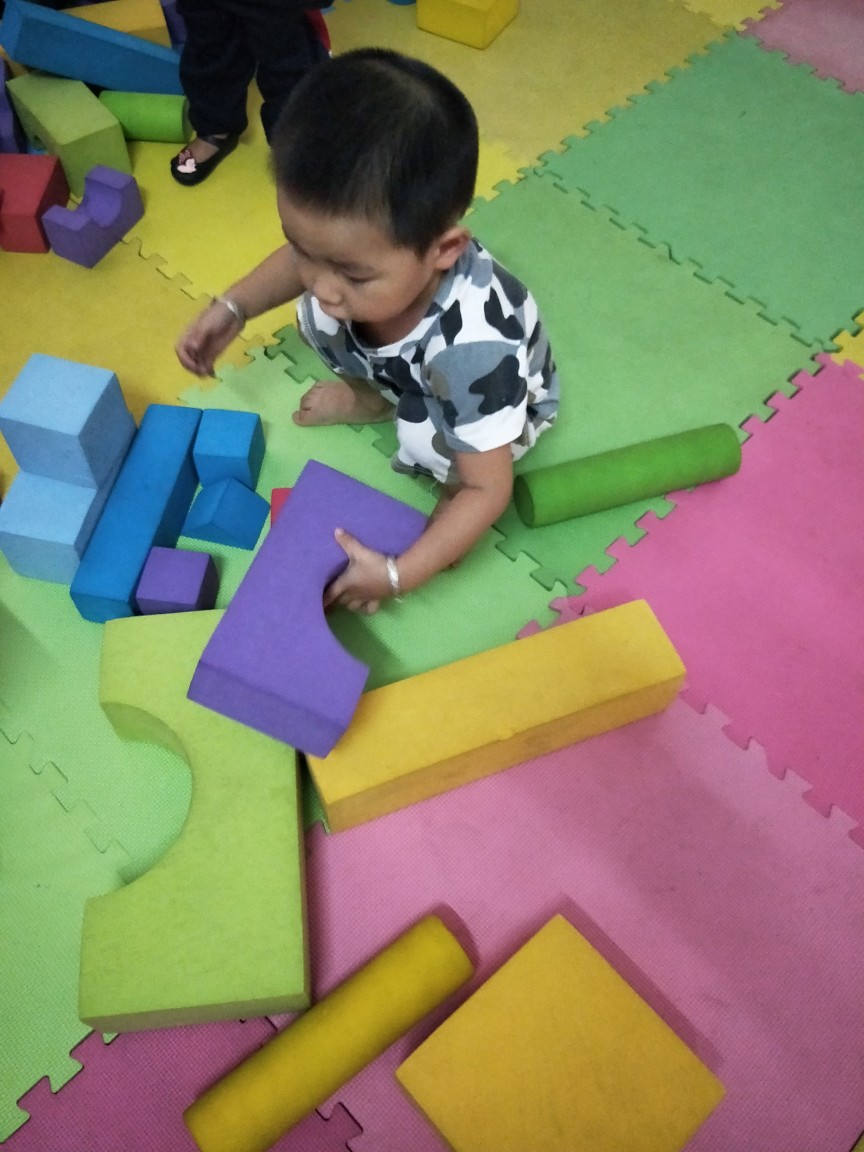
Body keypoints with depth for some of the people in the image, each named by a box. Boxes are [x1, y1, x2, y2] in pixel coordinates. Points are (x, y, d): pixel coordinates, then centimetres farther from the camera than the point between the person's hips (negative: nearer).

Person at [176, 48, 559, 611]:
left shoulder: (471, 349, -47)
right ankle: (376, 396, 19)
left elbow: (489, 490, -37)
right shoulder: (364, 240, -31)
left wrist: (398, 574, -40)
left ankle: (453, 482, 0)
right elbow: (306, 257, -3)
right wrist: (232, 307, -13)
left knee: (430, 444, -35)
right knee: (315, 322, -9)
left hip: (503, 397, -5)